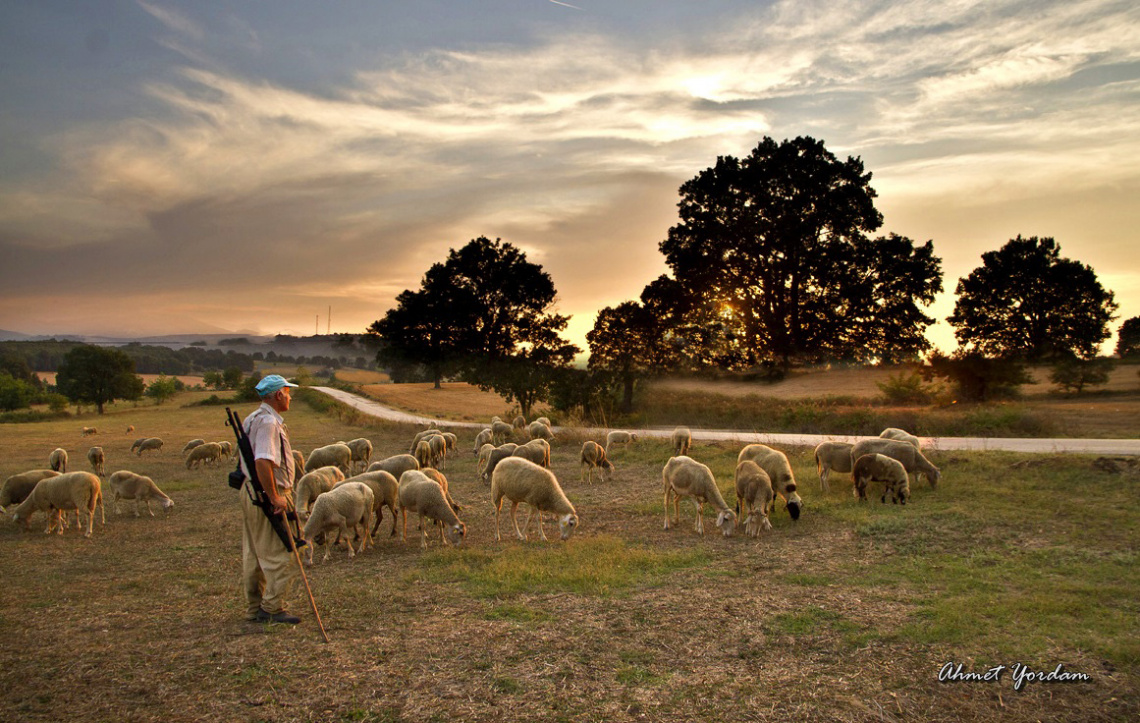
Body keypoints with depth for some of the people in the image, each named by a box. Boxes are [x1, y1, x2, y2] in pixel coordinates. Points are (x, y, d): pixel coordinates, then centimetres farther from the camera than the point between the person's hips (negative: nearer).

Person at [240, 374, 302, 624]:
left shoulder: (253, 419, 15)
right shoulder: (268, 422, -18)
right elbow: (262, 463, -29)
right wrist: (274, 498, -24)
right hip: (268, 496, -11)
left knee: (255, 555, 15)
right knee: (282, 555, -3)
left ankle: (256, 608, 24)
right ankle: (273, 608, 2)